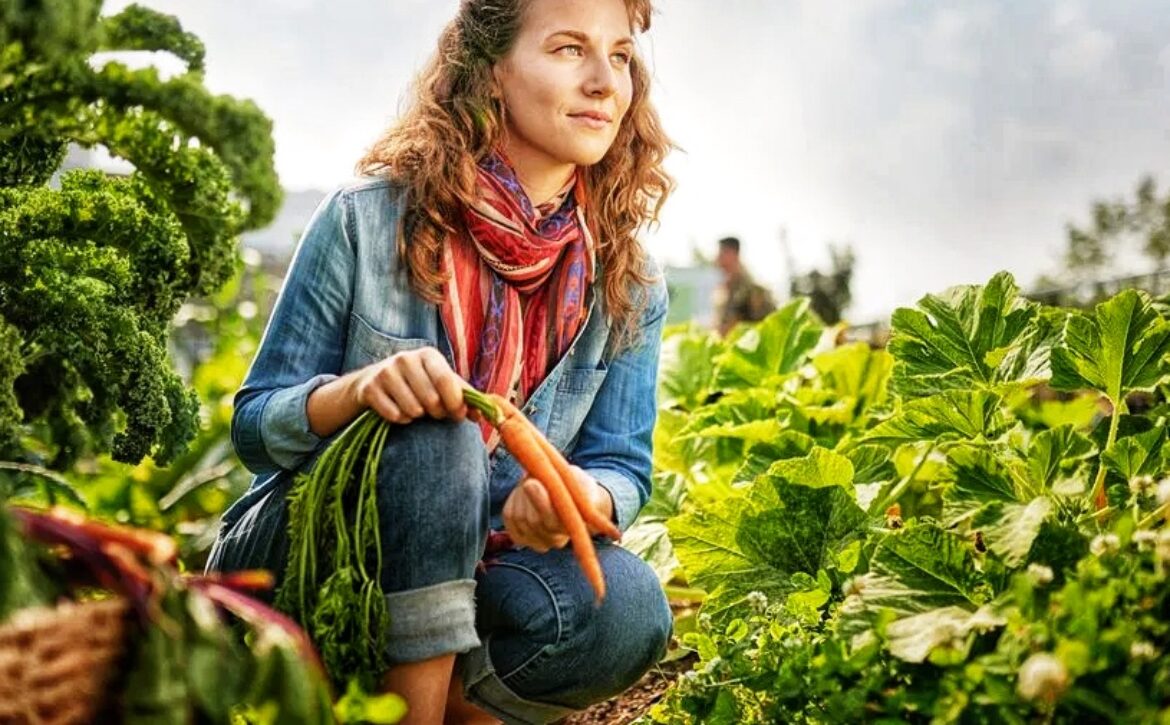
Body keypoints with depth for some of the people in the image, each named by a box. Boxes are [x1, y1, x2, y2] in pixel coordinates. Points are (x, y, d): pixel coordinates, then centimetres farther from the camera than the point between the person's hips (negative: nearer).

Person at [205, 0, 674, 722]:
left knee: (625, 607, -28)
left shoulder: (630, 284, -2)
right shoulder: (368, 218, -11)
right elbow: (255, 425, -7)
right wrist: (359, 389, -30)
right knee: (434, 431, -33)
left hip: (464, 582, 3)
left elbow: (623, 466, -2)